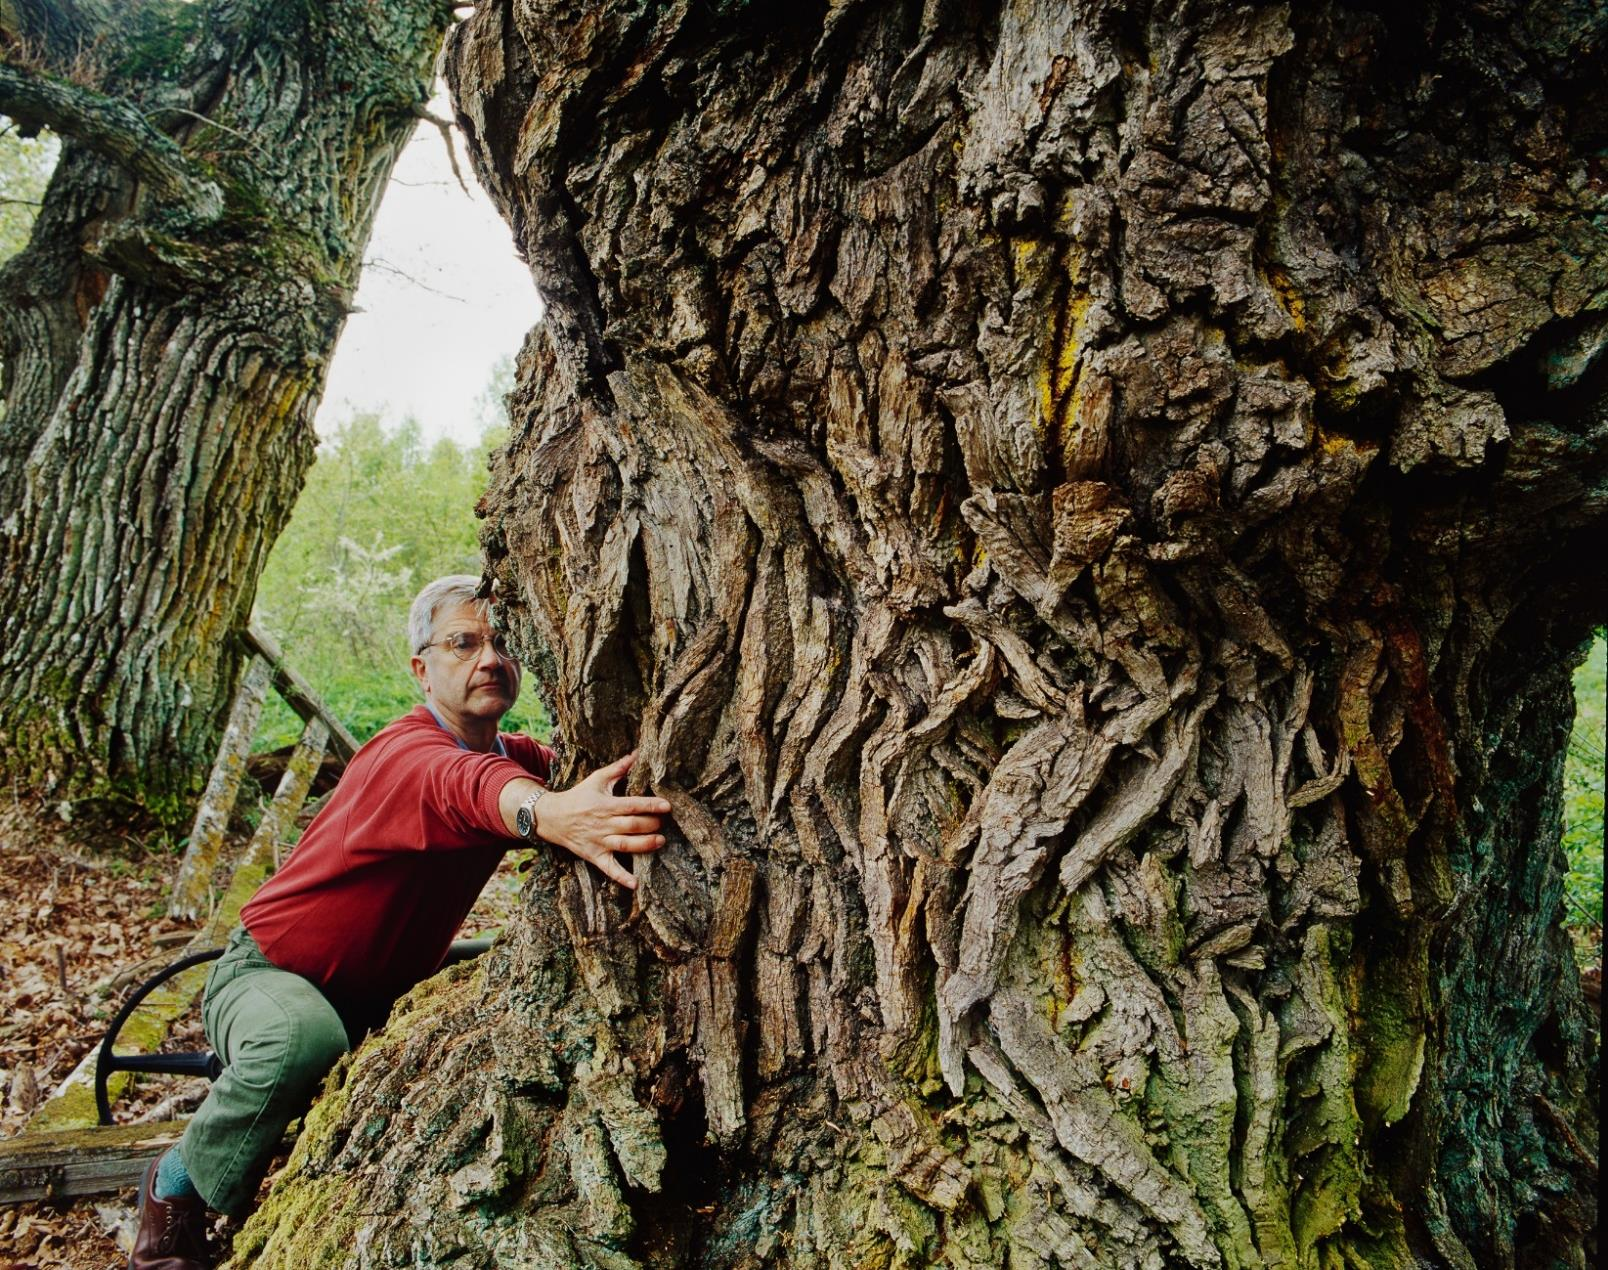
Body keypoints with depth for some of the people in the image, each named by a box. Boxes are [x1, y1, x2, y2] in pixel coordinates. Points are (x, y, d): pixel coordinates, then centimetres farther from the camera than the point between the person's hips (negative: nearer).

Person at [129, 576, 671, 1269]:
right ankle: (176, 1187, -8)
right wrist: (551, 813, -75)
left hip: (378, 999, 7)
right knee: (304, 1042, -37)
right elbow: (460, 786, -53)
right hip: (269, 971, -7)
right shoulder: (407, 753, -30)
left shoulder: (521, 757, -4)